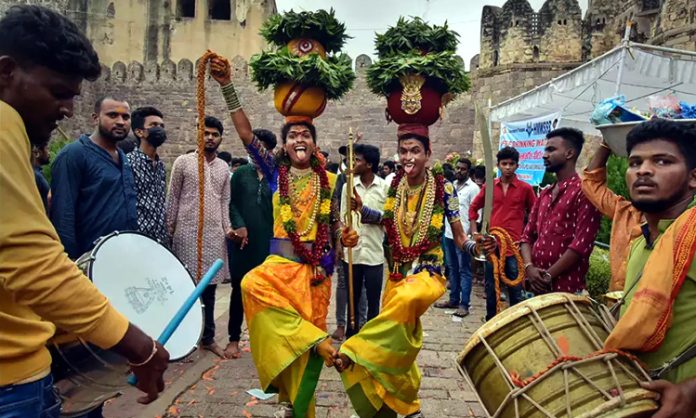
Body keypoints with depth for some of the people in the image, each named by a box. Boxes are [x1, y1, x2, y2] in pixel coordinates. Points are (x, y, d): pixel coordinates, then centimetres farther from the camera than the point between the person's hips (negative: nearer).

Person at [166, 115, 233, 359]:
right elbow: (173, 198, 1)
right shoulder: (183, 162, 0)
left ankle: (208, 338, 20)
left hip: (214, 234, 4)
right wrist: (169, 229, -3)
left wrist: (227, 228, 3)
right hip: (187, 232, -3)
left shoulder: (224, 168, 12)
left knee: (209, 286, 9)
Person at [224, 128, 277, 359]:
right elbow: (231, 203, 5)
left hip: (267, 241, 0)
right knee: (239, 288, 7)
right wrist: (239, 226, -10)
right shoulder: (240, 173, 7)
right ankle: (234, 338, 19)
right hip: (242, 240, 1)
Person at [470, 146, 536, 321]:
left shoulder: (525, 188, -2)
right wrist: (475, 232, 7)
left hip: (515, 247, -2)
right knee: (490, 287, 12)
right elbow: (473, 208, 15)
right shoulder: (489, 186, 5)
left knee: (515, 289, 6)